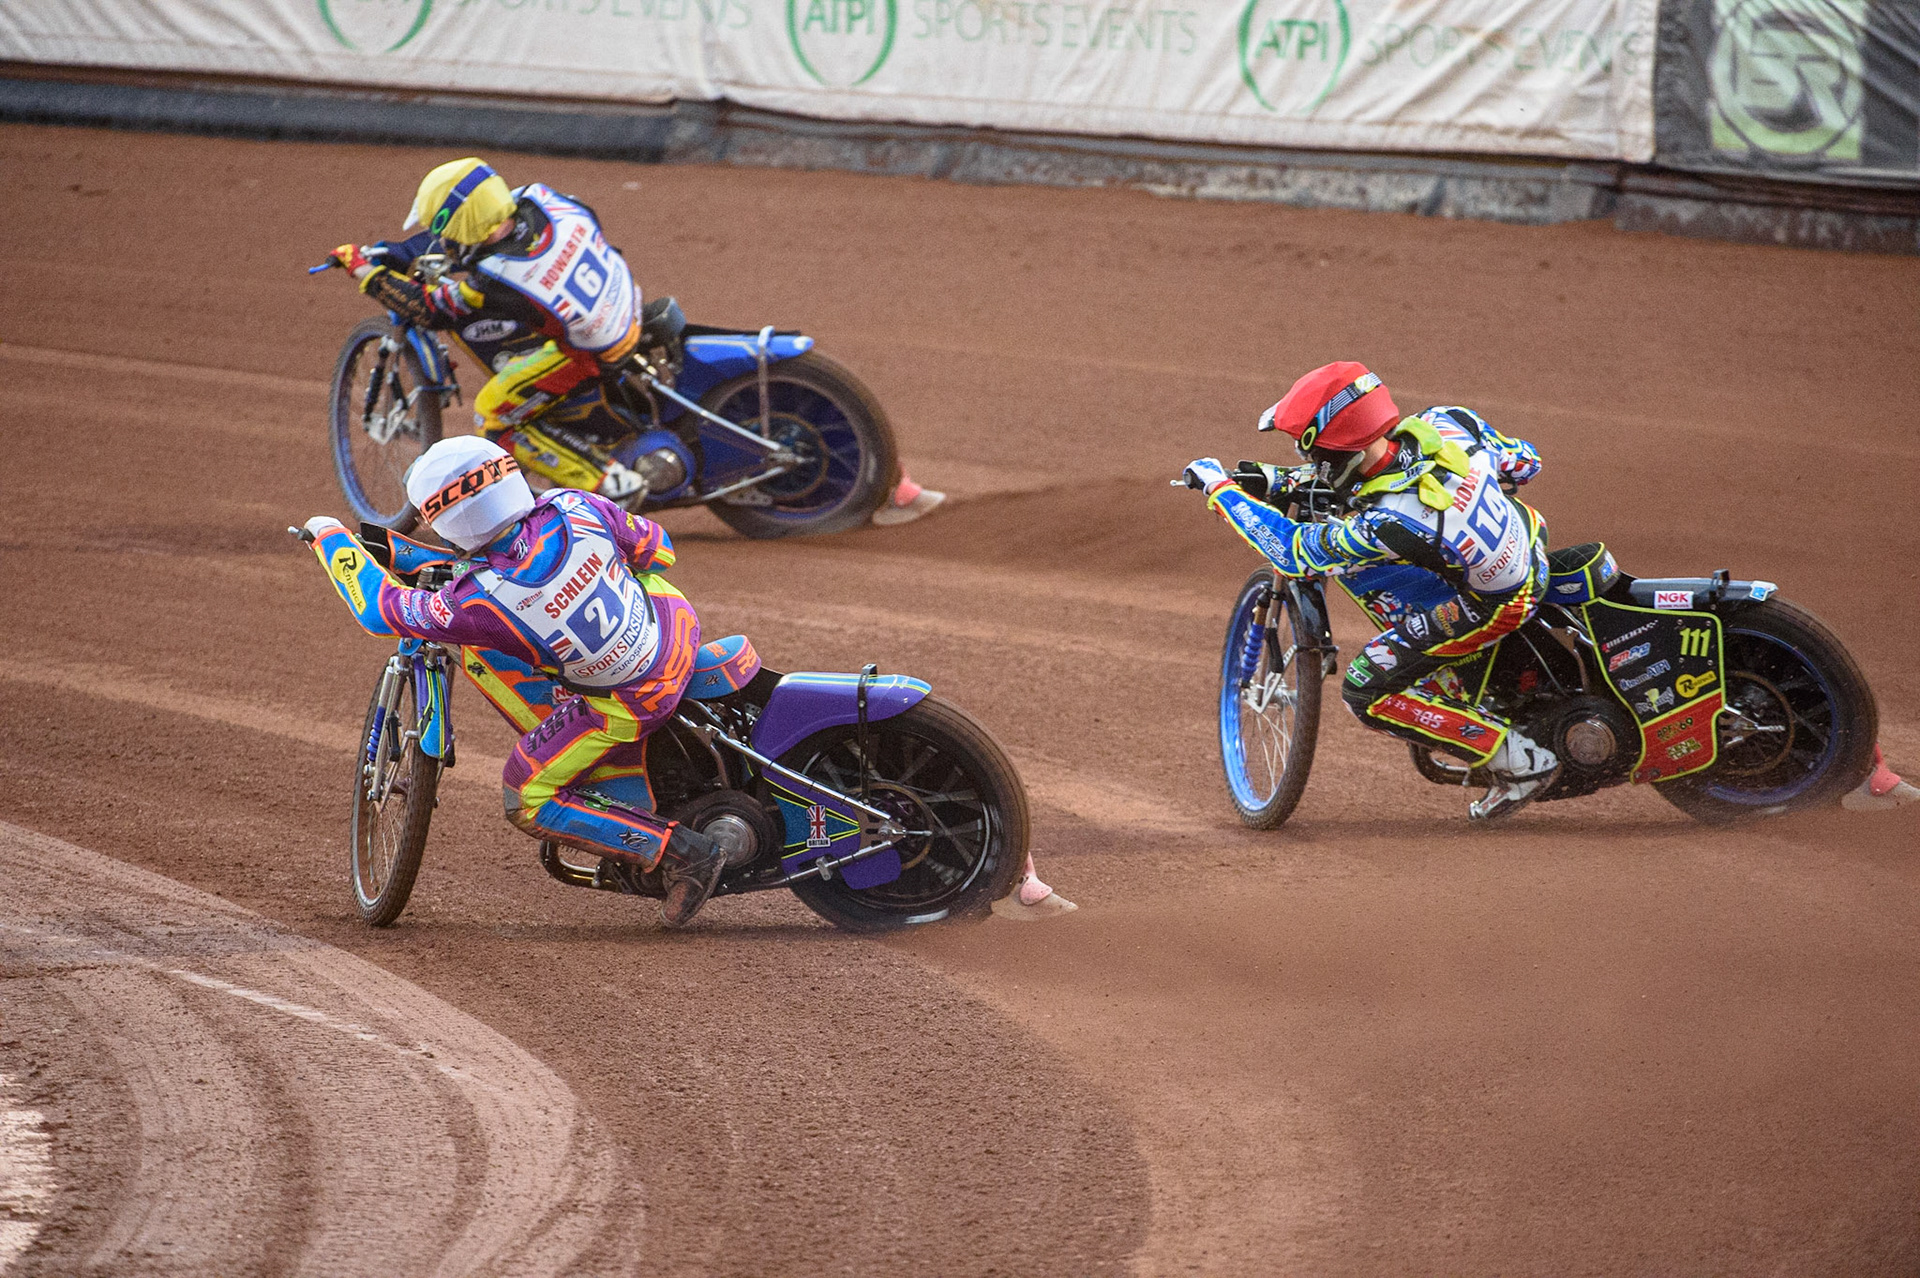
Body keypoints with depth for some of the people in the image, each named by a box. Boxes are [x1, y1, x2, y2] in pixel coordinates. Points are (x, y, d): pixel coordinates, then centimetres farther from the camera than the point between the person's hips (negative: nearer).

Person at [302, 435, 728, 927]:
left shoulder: (480, 602, -26)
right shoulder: (576, 509, -16)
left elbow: (379, 607, -10)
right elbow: (655, 547, 3)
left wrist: (331, 537, 6)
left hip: (624, 699, -7)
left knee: (526, 802, 10)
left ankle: (683, 853, 2)